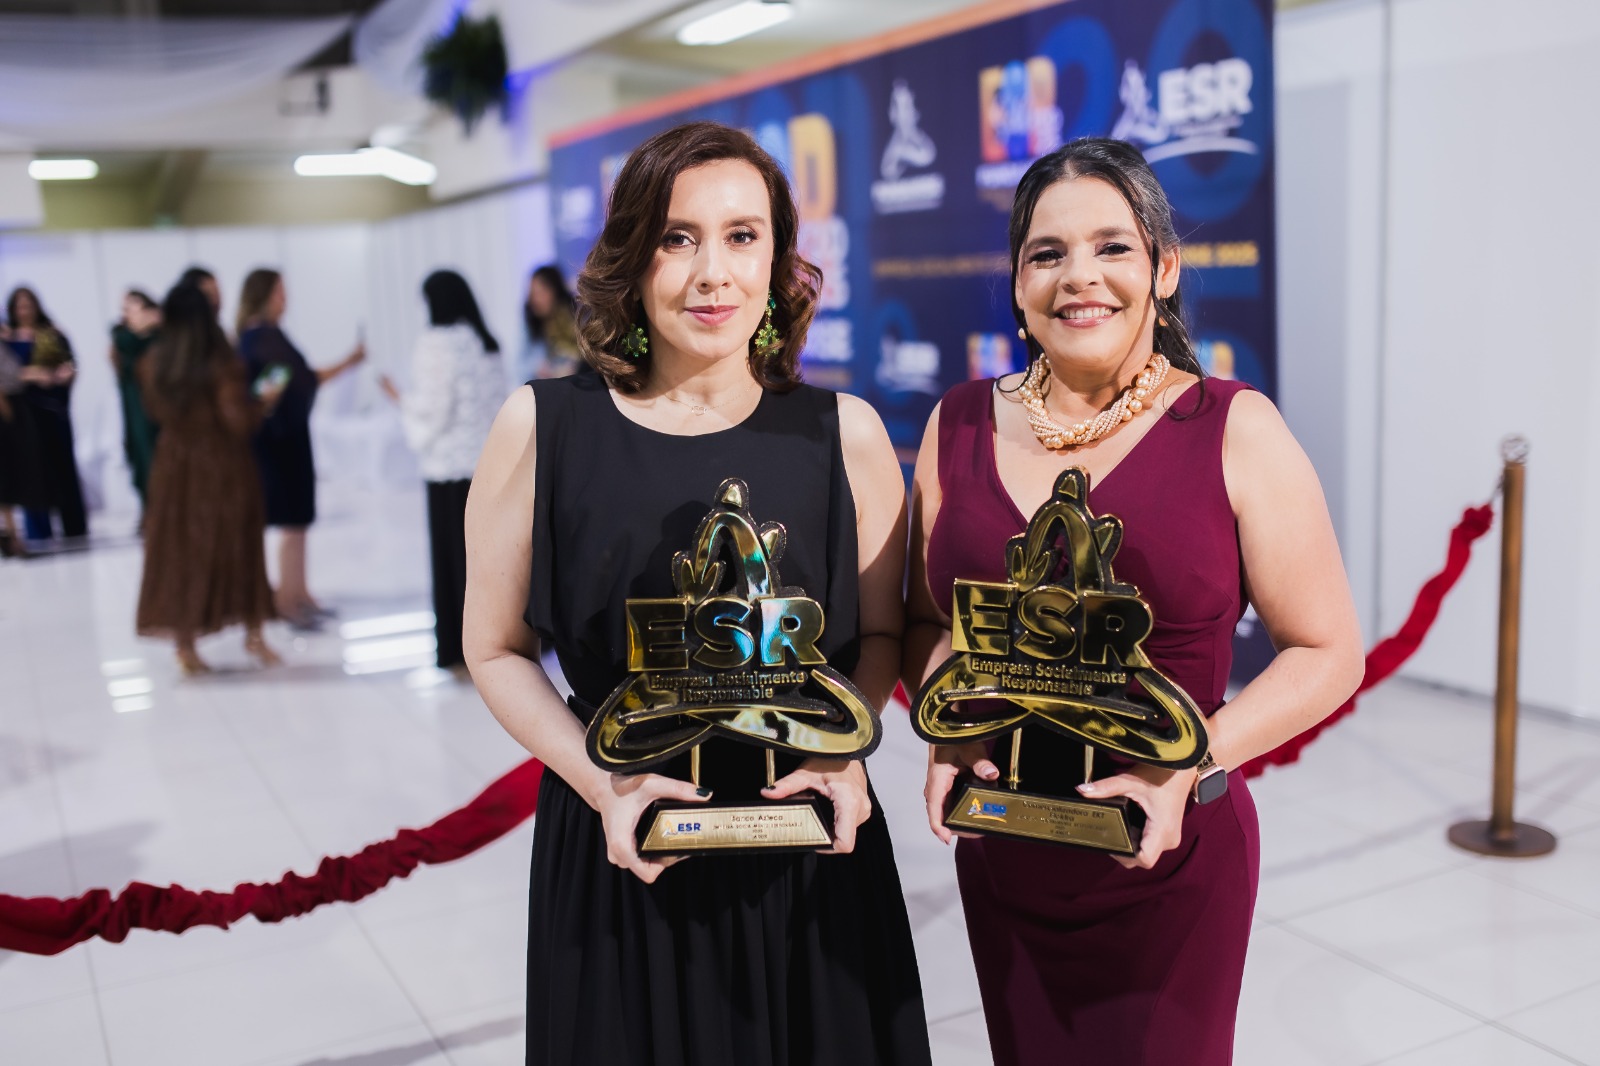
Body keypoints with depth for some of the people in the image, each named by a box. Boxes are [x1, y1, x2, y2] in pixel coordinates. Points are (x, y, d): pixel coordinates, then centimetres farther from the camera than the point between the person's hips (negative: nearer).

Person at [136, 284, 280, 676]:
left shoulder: (153, 364, -2)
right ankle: (253, 634, 17)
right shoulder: (222, 364, -15)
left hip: (174, 465, 4)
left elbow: (158, 412, 11)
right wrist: (263, 400, -1)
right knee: (237, 548, 9)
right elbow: (239, 420, -18)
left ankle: (185, 646, 11)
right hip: (223, 466, -4)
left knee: (179, 551, 9)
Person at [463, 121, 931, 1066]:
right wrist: (602, 781, -13)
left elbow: (880, 632, 7)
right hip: (615, 856, -1)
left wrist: (845, 750, -12)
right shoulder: (543, 428, -6)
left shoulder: (843, 433, -4)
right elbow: (500, 649, 1)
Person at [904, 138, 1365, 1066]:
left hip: (1169, 871, -3)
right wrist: (947, 735, -8)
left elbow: (1328, 654, -5)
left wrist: (1187, 765, -18)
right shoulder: (961, 424, 2)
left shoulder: (1234, 431, -8)